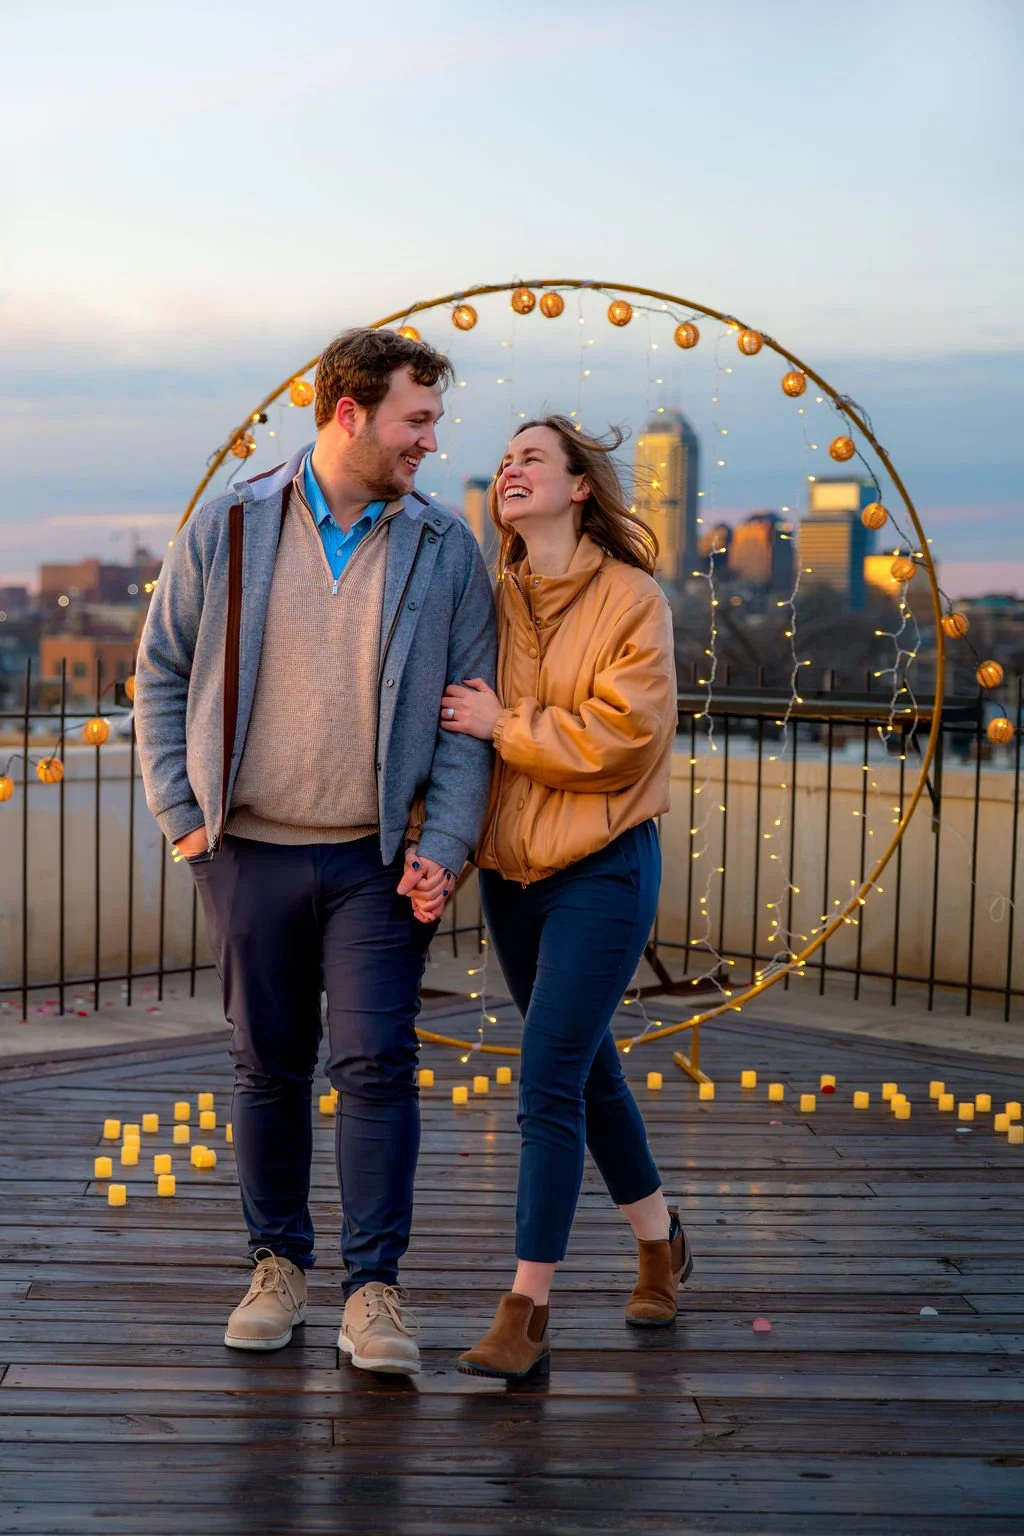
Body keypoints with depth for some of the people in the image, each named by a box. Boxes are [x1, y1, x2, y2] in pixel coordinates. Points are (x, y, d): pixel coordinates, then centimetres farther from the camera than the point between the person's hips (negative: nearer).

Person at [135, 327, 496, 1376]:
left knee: (377, 1065, -3)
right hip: (250, 854, 1)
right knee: (269, 1066, 10)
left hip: (379, 858, 0)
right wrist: (182, 816, -1)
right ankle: (278, 1261, 26)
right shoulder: (229, 529, 1)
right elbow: (162, 676, 7)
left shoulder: (444, 549, 2)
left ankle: (373, 1285, 9)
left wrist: (443, 848, -9)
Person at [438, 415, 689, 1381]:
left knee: (549, 1082, -10)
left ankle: (526, 1313, -2)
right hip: (511, 867, 6)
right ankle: (660, 1242, 37)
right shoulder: (492, 601, 6)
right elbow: (459, 727, 6)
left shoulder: (632, 599, -8)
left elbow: (624, 735, -18)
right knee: (587, 1068, 17)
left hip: (602, 869, -6)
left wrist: (505, 723, -15)